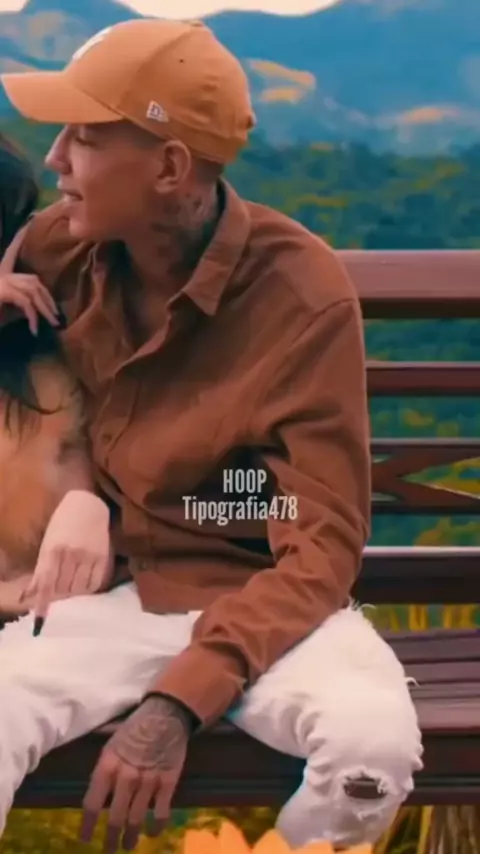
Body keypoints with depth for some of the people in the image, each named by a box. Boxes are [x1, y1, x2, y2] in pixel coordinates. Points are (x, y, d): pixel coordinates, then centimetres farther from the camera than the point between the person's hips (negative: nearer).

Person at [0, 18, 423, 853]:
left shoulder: (302, 294, -17)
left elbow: (323, 543, -17)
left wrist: (180, 698, -30)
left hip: (264, 598, -2)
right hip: (118, 589, 3)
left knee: (373, 745, -33)